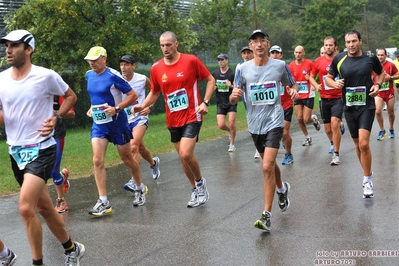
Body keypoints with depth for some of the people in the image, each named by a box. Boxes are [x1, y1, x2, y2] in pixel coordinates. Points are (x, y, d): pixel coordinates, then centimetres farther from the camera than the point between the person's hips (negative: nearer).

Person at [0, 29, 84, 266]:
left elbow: (71, 96, 6)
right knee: (44, 208, 15)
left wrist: (56, 118, -8)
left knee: (26, 208, -19)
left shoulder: (46, 76, -10)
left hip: (41, 150, -5)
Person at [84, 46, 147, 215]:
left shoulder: (113, 76, -15)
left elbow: (133, 95, -14)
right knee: (97, 160, -10)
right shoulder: (89, 75, 6)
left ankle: (140, 188, 34)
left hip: (117, 122, -5)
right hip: (98, 124, 5)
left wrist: (116, 108, -23)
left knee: (127, 159, 9)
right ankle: (103, 202, -8)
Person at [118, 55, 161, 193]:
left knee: (133, 146, -21)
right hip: (125, 120, 3)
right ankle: (153, 163, 50)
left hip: (140, 117, -3)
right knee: (140, 148, 19)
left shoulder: (142, 79, -9)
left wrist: (149, 106, -3)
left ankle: (134, 181, -20)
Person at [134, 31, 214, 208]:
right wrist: (143, 106, -3)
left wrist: (205, 102, -13)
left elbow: (210, 80, 0)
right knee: (182, 157, 11)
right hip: (173, 120, 5)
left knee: (185, 154, -18)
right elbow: (154, 92, 15)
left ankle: (200, 182, 10)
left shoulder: (191, 60, -9)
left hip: (192, 116, -4)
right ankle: (196, 190, 31)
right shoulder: (156, 68, 1)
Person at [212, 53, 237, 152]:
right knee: (221, 125, -6)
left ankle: (232, 144, 9)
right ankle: (231, 132, 28)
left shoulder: (232, 73, -7)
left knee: (231, 124, -9)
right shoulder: (215, 73, 5)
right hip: (220, 103, 3)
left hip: (231, 102, -3)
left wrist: (231, 86, -26)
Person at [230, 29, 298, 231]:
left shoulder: (280, 66, -4)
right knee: (270, 163, 20)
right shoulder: (244, 69, -1)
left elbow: (291, 85, 13)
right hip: (255, 124, 3)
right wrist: (234, 96, -22)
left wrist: (294, 90, -11)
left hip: (274, 122, -3)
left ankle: (266, 215, -9)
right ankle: (282, 189, 51)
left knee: (267, 167, -16)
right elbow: (233, 100, 2)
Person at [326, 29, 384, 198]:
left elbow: (381, 73, 14)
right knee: (358, 144, 13)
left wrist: (377, 85, -5)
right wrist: (335, 84, -12)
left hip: (367, 105, -3)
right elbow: (328, 78, 10)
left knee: (364, 144, -16)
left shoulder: (370, 58, -4)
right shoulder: (339, 59, -3)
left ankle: (367, 180, -3)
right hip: (349, 107, 3)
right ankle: (367, 175, 31)